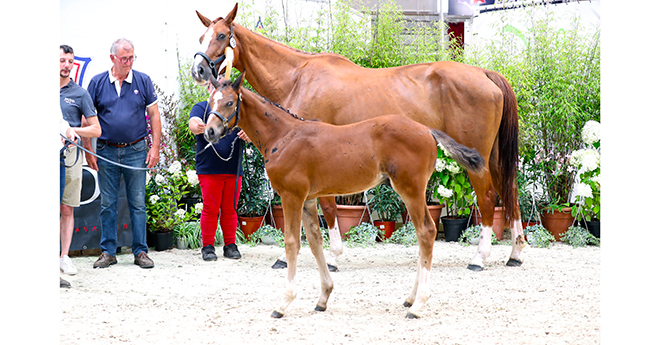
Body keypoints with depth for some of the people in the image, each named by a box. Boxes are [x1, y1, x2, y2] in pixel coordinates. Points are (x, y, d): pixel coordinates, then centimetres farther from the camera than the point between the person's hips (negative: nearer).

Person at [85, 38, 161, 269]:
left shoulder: (143, 81, 2)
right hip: (106, 152, 1)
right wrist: (88, 151, -1)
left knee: (138, 204, 3)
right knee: (107, 204, 5)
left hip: (136, 152, 0)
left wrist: (155, 147, -2)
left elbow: (154, 114, 5)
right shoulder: (97, 82, 2)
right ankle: (108, 252, 13)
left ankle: (141, 252, 9)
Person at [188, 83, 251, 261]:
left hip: (233, 168, 2)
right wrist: (197, 127, -40)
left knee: (230, 209, 6)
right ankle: (207, 246, 4)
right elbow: (193, 122, -15)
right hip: (209, 169, -2)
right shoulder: (201, 107, 6)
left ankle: (230, 245, 14)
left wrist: (247, 135, -21)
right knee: (210, 209, -3)